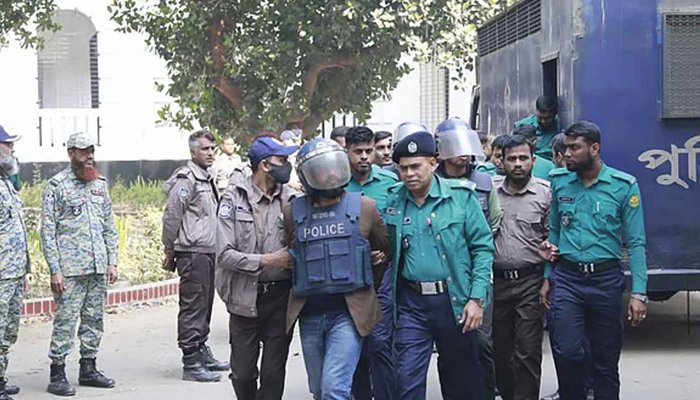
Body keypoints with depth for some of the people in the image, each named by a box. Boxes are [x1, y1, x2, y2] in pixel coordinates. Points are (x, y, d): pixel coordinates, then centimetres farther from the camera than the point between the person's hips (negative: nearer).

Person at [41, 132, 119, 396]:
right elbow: (48, 231, -7)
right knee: (65, 320, -6)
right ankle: (57, 374, -1)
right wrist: (55, 270, -13)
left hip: (98, 268, 6)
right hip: (70, 270, -6)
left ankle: (88, 368, 19)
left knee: (95, 319, 9)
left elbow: (109, 227, 18)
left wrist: (112, 262, 10)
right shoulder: (56, 185, -3)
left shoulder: (100, 184, 14)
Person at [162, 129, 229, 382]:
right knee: (193, 307, -7)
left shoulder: (208, 179, 18)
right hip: (192, 253, -9)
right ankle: (191, 364, -5)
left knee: (205, 306, 16)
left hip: (208, 252, 9)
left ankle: (202, 353, 27)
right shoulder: (186, 180, -12)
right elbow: (171, 217, -14)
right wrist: (170, 252, -10)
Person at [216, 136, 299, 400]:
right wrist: (267, 261, -16)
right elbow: (224, 254, -11)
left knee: (274, 373, 3)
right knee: (243, 373, 7)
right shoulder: (235, 198, -6)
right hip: (245, 297, -1)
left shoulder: (291, 199, 0)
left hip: (280, 298, 1)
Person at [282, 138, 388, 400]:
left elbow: (383, 251, 12)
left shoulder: (364, 208, -1)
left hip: (349, 313, -3)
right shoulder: (293, 212, 3)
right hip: (310, 316, 3)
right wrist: (305, 289, 12)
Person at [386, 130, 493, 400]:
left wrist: (476, 299, -9)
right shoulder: (393, 201, 3)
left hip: (455, 300, -2)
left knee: (463, 378, 12)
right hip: (411, 302, 2)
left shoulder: (460, 195, -6)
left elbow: (483, 247, -5)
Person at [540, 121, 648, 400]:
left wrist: (638, 293, -9)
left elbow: (636, 243, -4)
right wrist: (547, 278, 11)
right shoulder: (559, 181, 4)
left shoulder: (623, 185, -5)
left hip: (606, 280, -1)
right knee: (566, 352, -10)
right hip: (566, 277, 1)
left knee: (606, 360, 7)